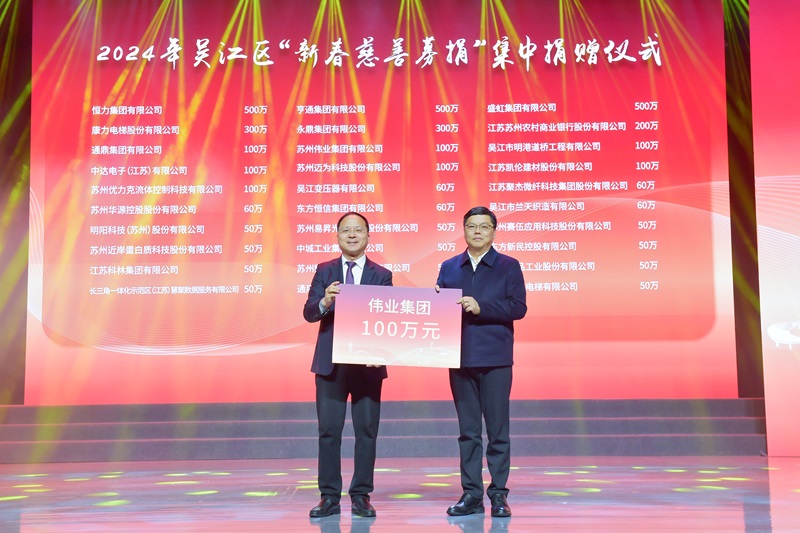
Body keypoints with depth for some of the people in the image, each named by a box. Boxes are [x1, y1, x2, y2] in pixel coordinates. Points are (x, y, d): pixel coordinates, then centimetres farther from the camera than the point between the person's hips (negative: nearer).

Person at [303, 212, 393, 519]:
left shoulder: (382, 275, 5)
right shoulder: (324, 271, 7)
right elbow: (309, 313, -2)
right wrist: (325, 301, -25)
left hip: (367, 364, 0)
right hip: (330, 363, 1)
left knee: (366, 431, 4)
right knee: (329, 431, 3)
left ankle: (361, 496, 15)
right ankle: (329, 496, 12)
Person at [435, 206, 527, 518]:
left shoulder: (508, 267, 3)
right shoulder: (449, 267, 13)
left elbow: (518, 307, -6)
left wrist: (481, 307, -16)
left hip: (495, 359, -3)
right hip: (460, 358, 3)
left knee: (497, 430, 1)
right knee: (468, 431, 8)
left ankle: (499, 494, 9)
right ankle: (471, 494, 15)